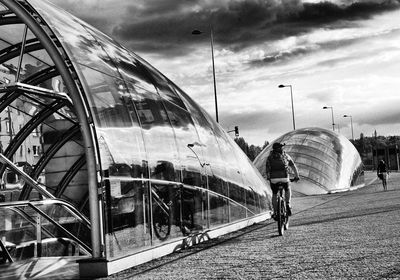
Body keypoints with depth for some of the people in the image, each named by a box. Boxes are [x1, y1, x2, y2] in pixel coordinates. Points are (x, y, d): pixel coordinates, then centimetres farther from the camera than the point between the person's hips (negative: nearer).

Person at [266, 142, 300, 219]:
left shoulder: (269, 157, 14)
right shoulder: (285, 156, 12)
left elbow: (267, 169, 20)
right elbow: (293, 166, 16)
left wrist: (268, 177, 34)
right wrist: (297, 176, 27)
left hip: (273, 179, 1)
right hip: (284, 178, -1)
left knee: (274, 194, 20)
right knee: (287, 190, 28)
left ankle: (275, 213, 16)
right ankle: (288, 204, 8)